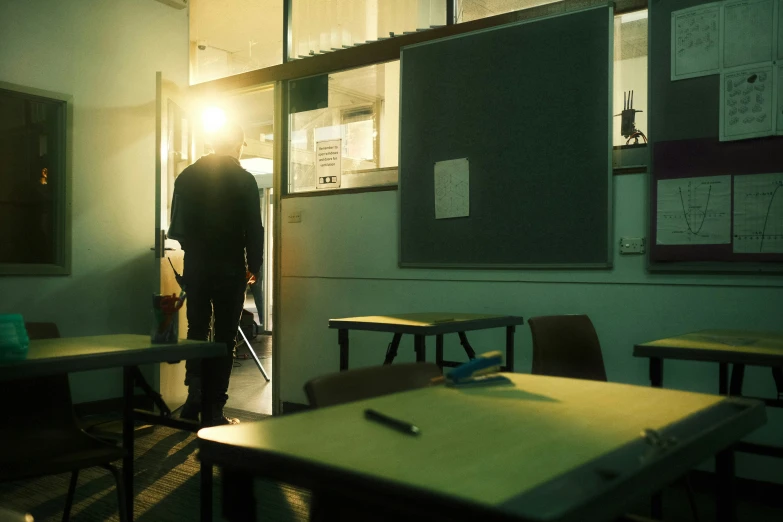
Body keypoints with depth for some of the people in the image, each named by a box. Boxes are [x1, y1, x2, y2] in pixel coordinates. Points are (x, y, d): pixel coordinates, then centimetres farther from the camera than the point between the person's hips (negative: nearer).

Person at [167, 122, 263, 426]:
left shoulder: (187, 176, 4)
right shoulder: (243, 179, -6)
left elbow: (176, 227, 5)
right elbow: (254, 228, -7)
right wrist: (253, 265, 5)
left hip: (195, 266, 3)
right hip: (230, 268, -3)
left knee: (197, 330, 18)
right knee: (224, 336, 4)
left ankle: (195, 392, 5)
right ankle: (214, 410, 6)